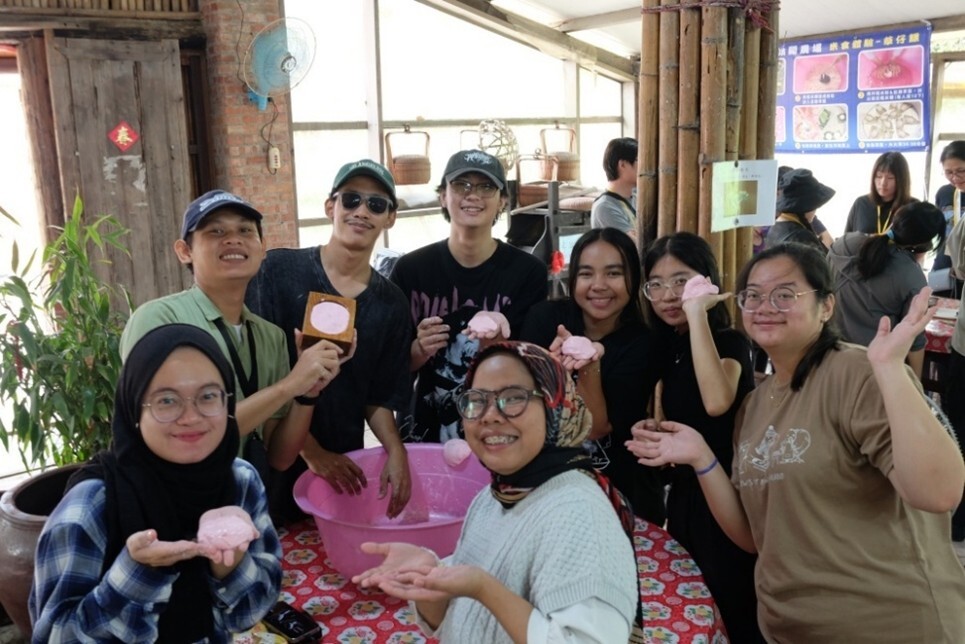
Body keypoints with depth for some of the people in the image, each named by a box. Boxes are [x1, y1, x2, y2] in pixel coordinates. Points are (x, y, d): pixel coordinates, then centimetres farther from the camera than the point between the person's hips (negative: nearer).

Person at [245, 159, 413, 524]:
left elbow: (380, 397, 7)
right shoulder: (278, 270, -9)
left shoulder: (390, 304, 2)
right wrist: (310, 450, -12)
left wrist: (395, 449, -11)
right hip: (275, 465, -3)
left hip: (344, 470, 3)